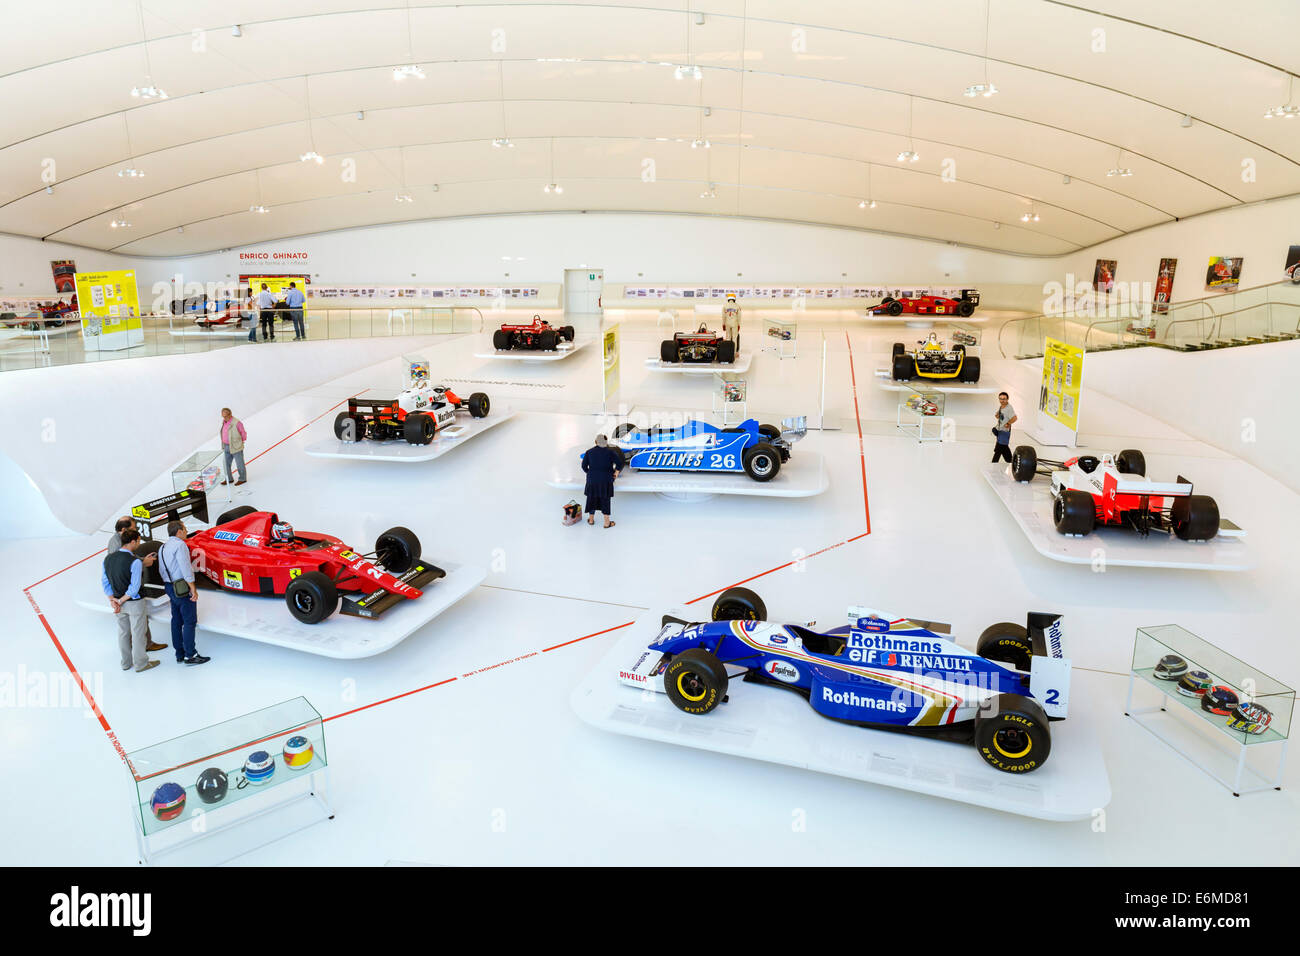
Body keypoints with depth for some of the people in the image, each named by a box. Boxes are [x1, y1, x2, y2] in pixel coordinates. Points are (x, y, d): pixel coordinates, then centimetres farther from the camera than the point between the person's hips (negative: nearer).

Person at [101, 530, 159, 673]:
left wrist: (112, 599, -2)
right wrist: (120, 601, -12)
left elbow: (104, 582, 3)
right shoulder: (135, 562, -22)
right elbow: (135, 587, -24)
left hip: (119, 603, 7)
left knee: (123, 633, 18)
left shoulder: (108, 559, 0)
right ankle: (140, 663, 18)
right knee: (137, 634, 7)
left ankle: (126, 662, 32)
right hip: (134, 603, -7)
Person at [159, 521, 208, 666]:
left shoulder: (163, 547, 14)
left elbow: (161, 570, 16)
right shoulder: (179, 545, -15)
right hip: (183, 588, -9)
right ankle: (190, 655, -3)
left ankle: (179, 654, 17)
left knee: (176, 620, 12)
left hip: (170, 587, 9)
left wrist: (169, 585, 21)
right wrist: (193, 589, -19)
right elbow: (185, 568, -21)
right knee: (189, 621, -5)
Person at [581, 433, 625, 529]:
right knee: (605, 500, 7)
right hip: (606, 480, -2)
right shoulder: (610, 451, -6)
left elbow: (584, 466, 1)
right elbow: (620, 463, -12)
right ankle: (607, 522, 11)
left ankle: (591, 519, 29)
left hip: (592, 479, 2)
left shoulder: (589, 452, 0)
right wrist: (616, 472, 5)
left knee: (592, 498, 17)